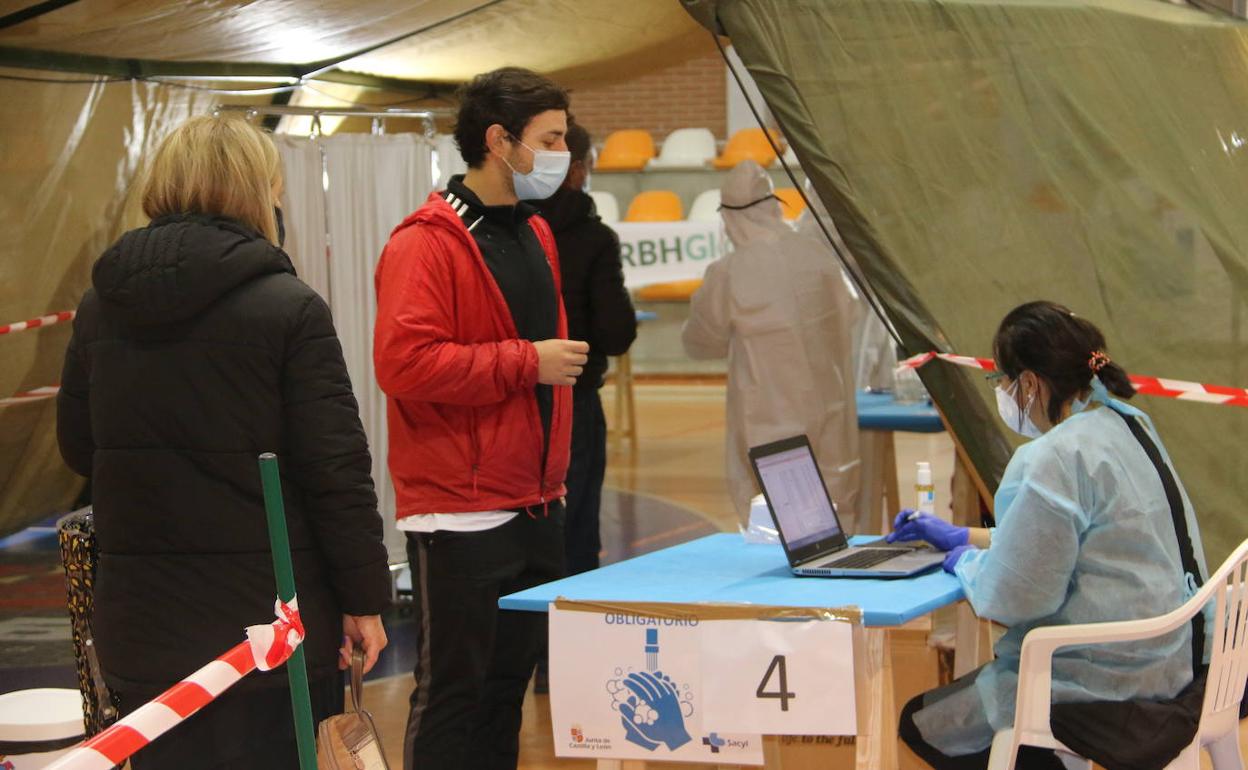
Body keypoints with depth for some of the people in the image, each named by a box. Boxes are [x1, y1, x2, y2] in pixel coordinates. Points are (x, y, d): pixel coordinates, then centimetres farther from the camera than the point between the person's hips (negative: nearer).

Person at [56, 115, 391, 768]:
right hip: (270, 615, -4)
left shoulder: (99, 306, 2)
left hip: (141, 626, 4)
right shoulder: (288, 307, -12)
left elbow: (78, 448, 12)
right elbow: (336, 468, -13)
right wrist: (364, 598, -4)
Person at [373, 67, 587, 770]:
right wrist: (526, 362, -18)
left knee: (509, 685, 14)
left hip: (536, 507, 8)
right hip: (462, 518, -8)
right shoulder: (427, 242, -13)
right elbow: (404, 362, -24)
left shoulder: (536, 235, 14)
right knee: (453, 693, -2)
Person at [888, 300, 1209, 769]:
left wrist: (965, 561, -2)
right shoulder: (1128, 424, 11)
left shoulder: (1054, 459, -21)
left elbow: (1008, 597, -23)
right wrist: (962, 536, 25)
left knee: (922, 725, 4)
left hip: (1105, 677, -10)